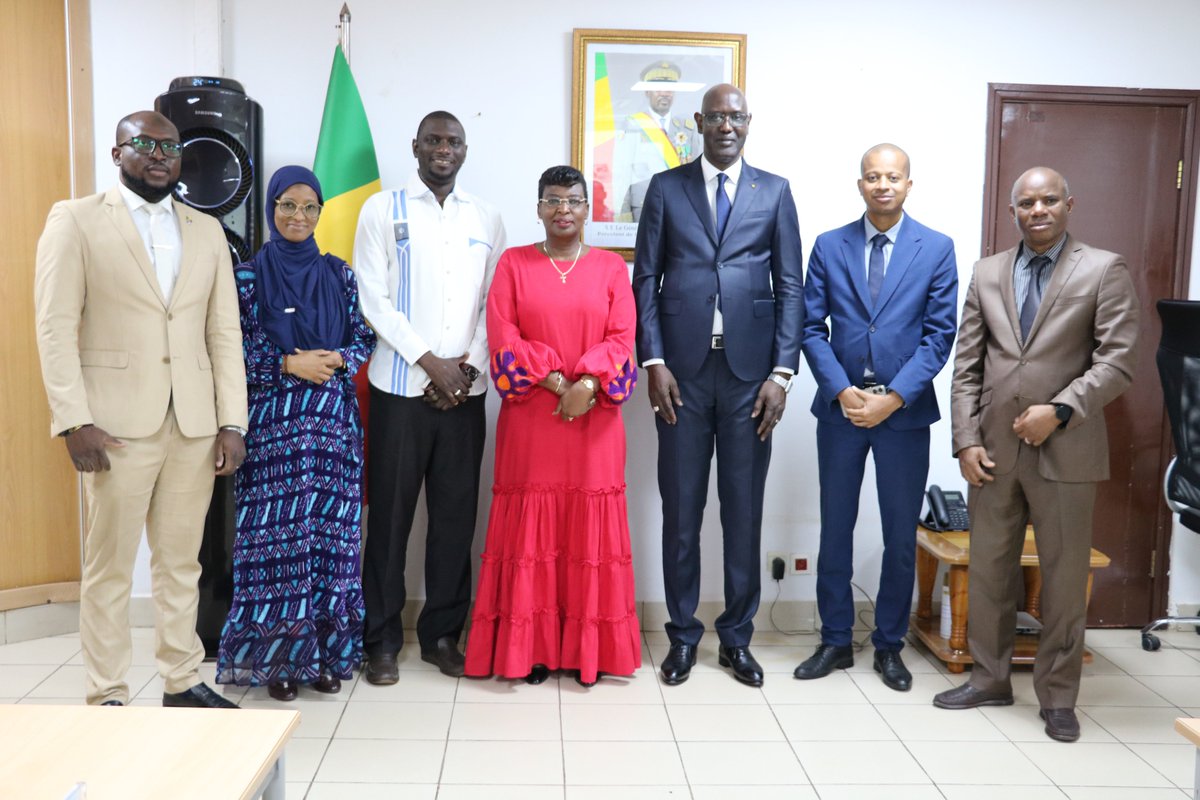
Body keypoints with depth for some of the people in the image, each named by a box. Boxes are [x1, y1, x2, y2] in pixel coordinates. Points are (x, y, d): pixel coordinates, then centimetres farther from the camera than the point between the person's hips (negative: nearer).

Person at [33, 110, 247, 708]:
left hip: (195, 426, 4)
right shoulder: (75, 220, 3)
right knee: (109, 567, 4)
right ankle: (107, 698, 15)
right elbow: (56, 327, -4)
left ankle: (182, 681, 23)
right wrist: (75, 422, -12)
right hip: (118, 426, -3)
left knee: (181, 562, 11)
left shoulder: (206, 231, 14)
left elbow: (224, 333, 9)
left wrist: (233, 422, 2)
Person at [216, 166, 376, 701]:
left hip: (334, 420, 2)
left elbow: (365, 339, 10)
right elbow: (235, 352, -1)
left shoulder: (338, 274, 10)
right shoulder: (249, 276, 2)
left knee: (330, 533, 3)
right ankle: (275, 656, 11)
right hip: (275, 421, -2)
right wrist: (289, 364, -13)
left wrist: (334, 360, -9)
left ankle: (324, 653, 15)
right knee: (277, 534, -2)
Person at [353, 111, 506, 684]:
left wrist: (468, 366, -5)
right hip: (400, 386, -2)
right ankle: (382, 639, 15)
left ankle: (442, 633, 19)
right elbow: (373, 298, -4)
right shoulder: (382, 209, 3)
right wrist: (430, 362, -11)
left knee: (456, 513, 6)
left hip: (465, 390, 3)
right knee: (390, 513, 3)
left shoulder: (486, 219, 12)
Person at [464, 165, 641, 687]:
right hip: (530, 418, 0)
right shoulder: (513, 264, 8)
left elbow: (622, 338, 0)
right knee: (531, 527, 2)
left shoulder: (612, 267, 9)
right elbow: (502, 336, -2)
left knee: (589, 527, 3)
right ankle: (530, 646, 11)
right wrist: (552, 380, -13)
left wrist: (588, 384, -16)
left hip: (593, 419, 1)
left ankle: (588, 648, 14)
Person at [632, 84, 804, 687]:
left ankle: (737, 637, 21)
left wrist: (782, 372, -4)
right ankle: (682, 634, 20)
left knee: (744, 509, 7)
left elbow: (790, 287, 5)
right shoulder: (666, 188, 8)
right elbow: (645, 280, 4)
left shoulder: (775, 192, 9)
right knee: (681, 508, 6)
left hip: (749, 370, 0)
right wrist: (653, 362, -6)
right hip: (683, 370, 0)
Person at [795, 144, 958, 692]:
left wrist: (894, 398, -13)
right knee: (835, 530, 8)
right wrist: (842, 391, -12)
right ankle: (835, 641, 22)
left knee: (901, 536, 7)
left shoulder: (937, 249, 1)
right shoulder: (829, 246, 4)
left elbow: (939, 334, -4)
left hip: (905, 411, -1)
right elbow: (812, 328, 1)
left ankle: (889, 645, 23)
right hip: (840, 407, 1)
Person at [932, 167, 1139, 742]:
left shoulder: (1104, 270, 0)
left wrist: (1060, 410, -18)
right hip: (994, 449, 3)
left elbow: (1115, 361, -6)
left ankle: (1057, 696, 20)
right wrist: (966, 440, -1)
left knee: (1064, 578, 6)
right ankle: (989, 679, 27)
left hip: (1065, 449, -3)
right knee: (988, 570, 12)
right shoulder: (987, 273, 10)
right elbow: (967, 366, 7)